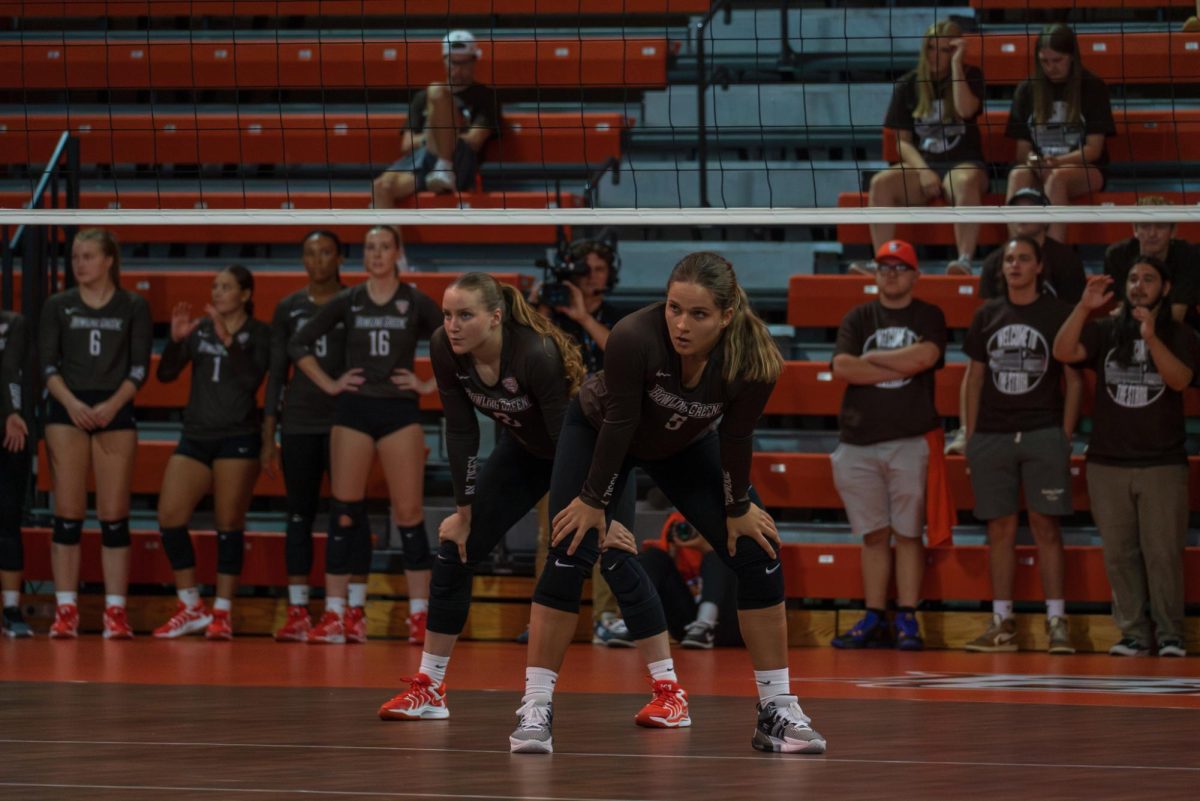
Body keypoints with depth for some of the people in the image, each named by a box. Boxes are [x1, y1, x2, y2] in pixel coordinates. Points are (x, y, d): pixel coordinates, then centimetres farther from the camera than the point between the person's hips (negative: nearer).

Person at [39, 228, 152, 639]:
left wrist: (112, 405, -14)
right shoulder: (58, 306, 8)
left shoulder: (133, 307, 6)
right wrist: (71, 402, -14)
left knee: (114, 515, -3)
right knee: (68, 513, -4)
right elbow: (47, 364, 3)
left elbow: (139, 367, 1)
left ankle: (115, 611, -1)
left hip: (115, 413, 0)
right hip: (67, 412, 0)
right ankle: (65, 610, -3)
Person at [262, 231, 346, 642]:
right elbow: (276, 372, 12)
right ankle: (297, 613, 4)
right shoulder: (288, 309, 10)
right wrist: (268, 435, 7)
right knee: (299, 514, 2)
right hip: (299, 423, 3)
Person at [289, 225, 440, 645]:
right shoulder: (347, 302, 5)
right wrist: (328, 384, 3)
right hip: (353, 410, 1)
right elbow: (299, 344, 10)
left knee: (409, 514, -3)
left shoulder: (416, 303, 2)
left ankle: (420, 616, 1)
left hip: (399, 411, -1)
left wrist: (430, 385, -2)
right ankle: (336, 616, 0)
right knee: (344, 513, -1)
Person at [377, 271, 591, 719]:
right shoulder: (445, 351, -20)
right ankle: (428, 691, 9)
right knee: (454, 552, 0)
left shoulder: (537, 355, -37)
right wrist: (465, 512, -9)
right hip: (524, 451, 6)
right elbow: (461, 431, -11)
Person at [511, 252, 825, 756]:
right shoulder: (635, 338, -40)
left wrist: (738, 509, -5)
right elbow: (618, 424, -28)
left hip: (686, 447, 3)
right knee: (569, 557, -17)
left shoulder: (753, 361, -32)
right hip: (596, 431, -3)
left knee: (758, 555, -5)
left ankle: (777, 711, 4)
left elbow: (735, 439, -16)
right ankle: (534, 710, -9)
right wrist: (594, 502, -19)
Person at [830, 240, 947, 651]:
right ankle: (874, 618, 8)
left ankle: (907, 619, -1)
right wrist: (900, 368, -7)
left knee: (907, 533, -2)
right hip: (860, 443, 2)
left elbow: (925, 356, -14)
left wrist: (872, 359, -4)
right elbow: (842, 367, -4)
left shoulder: (929, 317, 7)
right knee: (874, 535, 6)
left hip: (910, 440, -2)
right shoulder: (858, 319, 11)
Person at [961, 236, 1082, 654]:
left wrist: (1066, 434, -4)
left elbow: (1074, 379, 3)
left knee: (1046, 526, -5)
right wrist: (970, 435, 7)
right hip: (992, 435, 3)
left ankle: (1056, 621, -4)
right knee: (1000, 528, 4)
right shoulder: (987, 316, 11)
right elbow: (975, 377, 14)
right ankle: (1002, 623, 8)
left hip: (1044, 434, -3)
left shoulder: (1058, 314, 2)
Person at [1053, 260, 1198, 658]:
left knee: (1162, 553, -5)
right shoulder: (1104, 332, 7)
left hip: (1162, 464, -2)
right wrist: (1083, 307, -22)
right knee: (1119, 554, 3)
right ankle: (1134, 633, 7)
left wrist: (1151, 338, -32)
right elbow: (1063, 352, -9)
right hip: (1107, 463, 2)